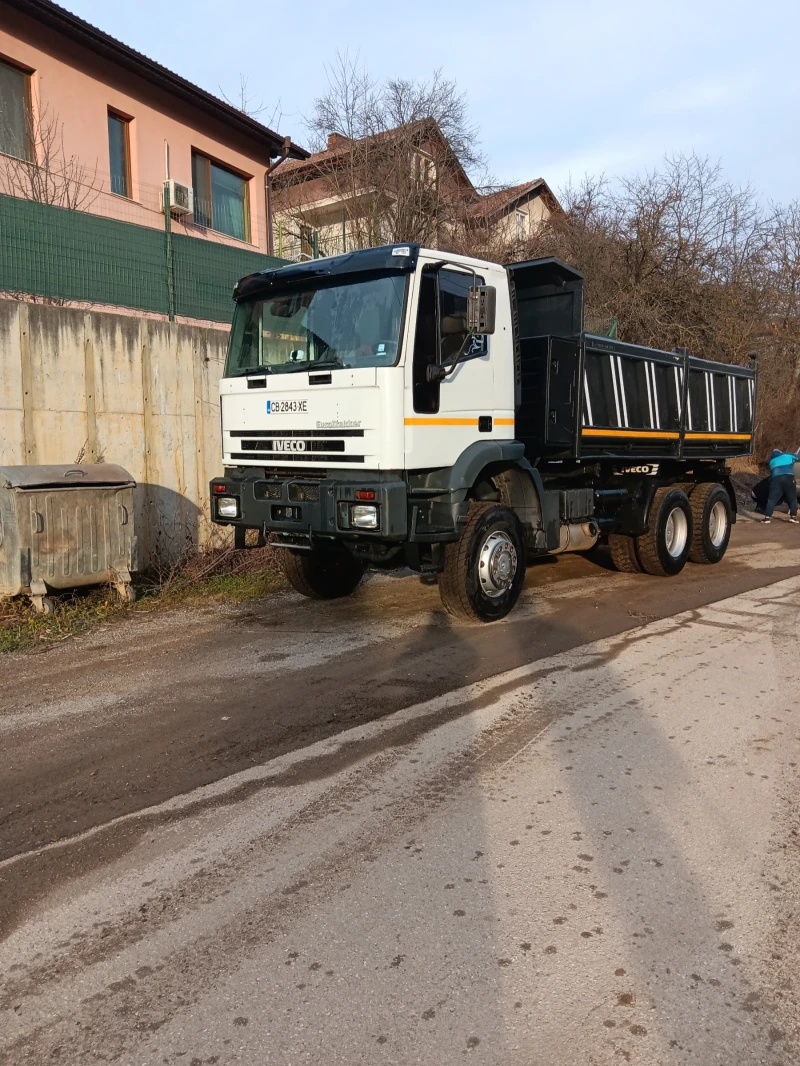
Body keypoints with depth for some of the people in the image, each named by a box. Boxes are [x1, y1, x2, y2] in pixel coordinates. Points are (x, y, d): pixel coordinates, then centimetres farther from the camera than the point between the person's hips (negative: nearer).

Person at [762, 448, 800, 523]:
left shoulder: (771, 460, 29)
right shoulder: (788, 455, 23)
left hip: (776, 479, 1)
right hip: (788, 477, -1)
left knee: (772, 499, -1)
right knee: (793, 499, 12)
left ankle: (767, 517, -11)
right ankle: (793, 516, 5)